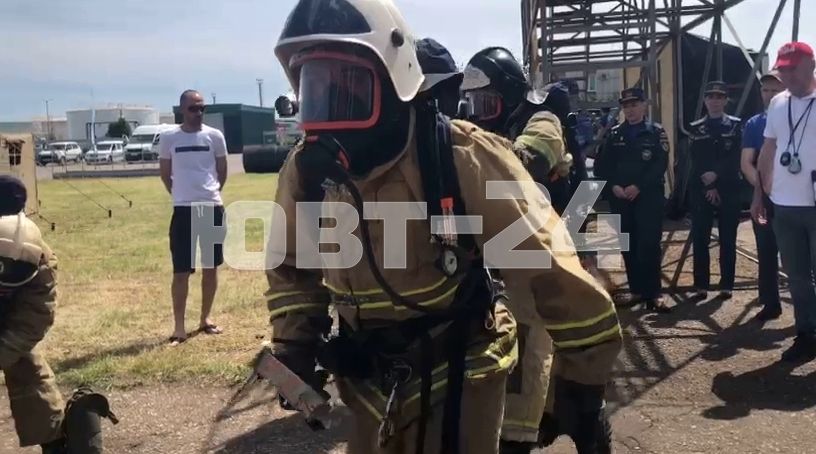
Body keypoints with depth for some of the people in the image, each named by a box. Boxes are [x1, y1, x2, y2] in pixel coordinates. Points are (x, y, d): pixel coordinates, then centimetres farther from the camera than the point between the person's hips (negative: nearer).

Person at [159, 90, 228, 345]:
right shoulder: (169, 138, 0)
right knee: (181, 271, -2)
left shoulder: (214, 136, 2)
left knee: (211, 266, 10)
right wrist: (182, 194, 12)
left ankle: (205, 319, 24)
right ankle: (179, 328, 4)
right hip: (183, 210, -2)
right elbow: (165, 174, 11)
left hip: (213, 207, 2)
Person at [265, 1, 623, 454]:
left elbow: (549, 262, -19)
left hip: (458, 374, -5)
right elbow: (291, 266, 10)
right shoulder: (306, 169, -8)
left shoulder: (460, 158, -23)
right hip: (369, 380, 5)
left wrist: (584, 374, -14)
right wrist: (293, 347, 0)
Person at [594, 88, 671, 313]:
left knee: (649, 245, -9)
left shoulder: (657, 132, 4)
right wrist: (614, 185, -9)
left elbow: (660, 165, -7)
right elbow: (602, 165, 8)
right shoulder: (614, 134, 12)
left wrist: (638, 186, -16)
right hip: (620, 198, 4)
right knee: (628, 246, 6)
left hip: (649, 197, -3)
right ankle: (637, 290, 16)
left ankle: (653, 293, -2)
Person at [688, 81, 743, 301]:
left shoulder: (736, 126, 5)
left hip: (729, 190, -1)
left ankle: (726, 285, 10)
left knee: (727, 239, 3)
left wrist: (716, 173, -17)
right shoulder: (695, 128, 9)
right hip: (700, 190, 1)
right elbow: (696, 161, 1)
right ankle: (701, 285, 7)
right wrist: (708, 186, -9)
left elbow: (736, 158, -5)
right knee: (700, 239, 1)